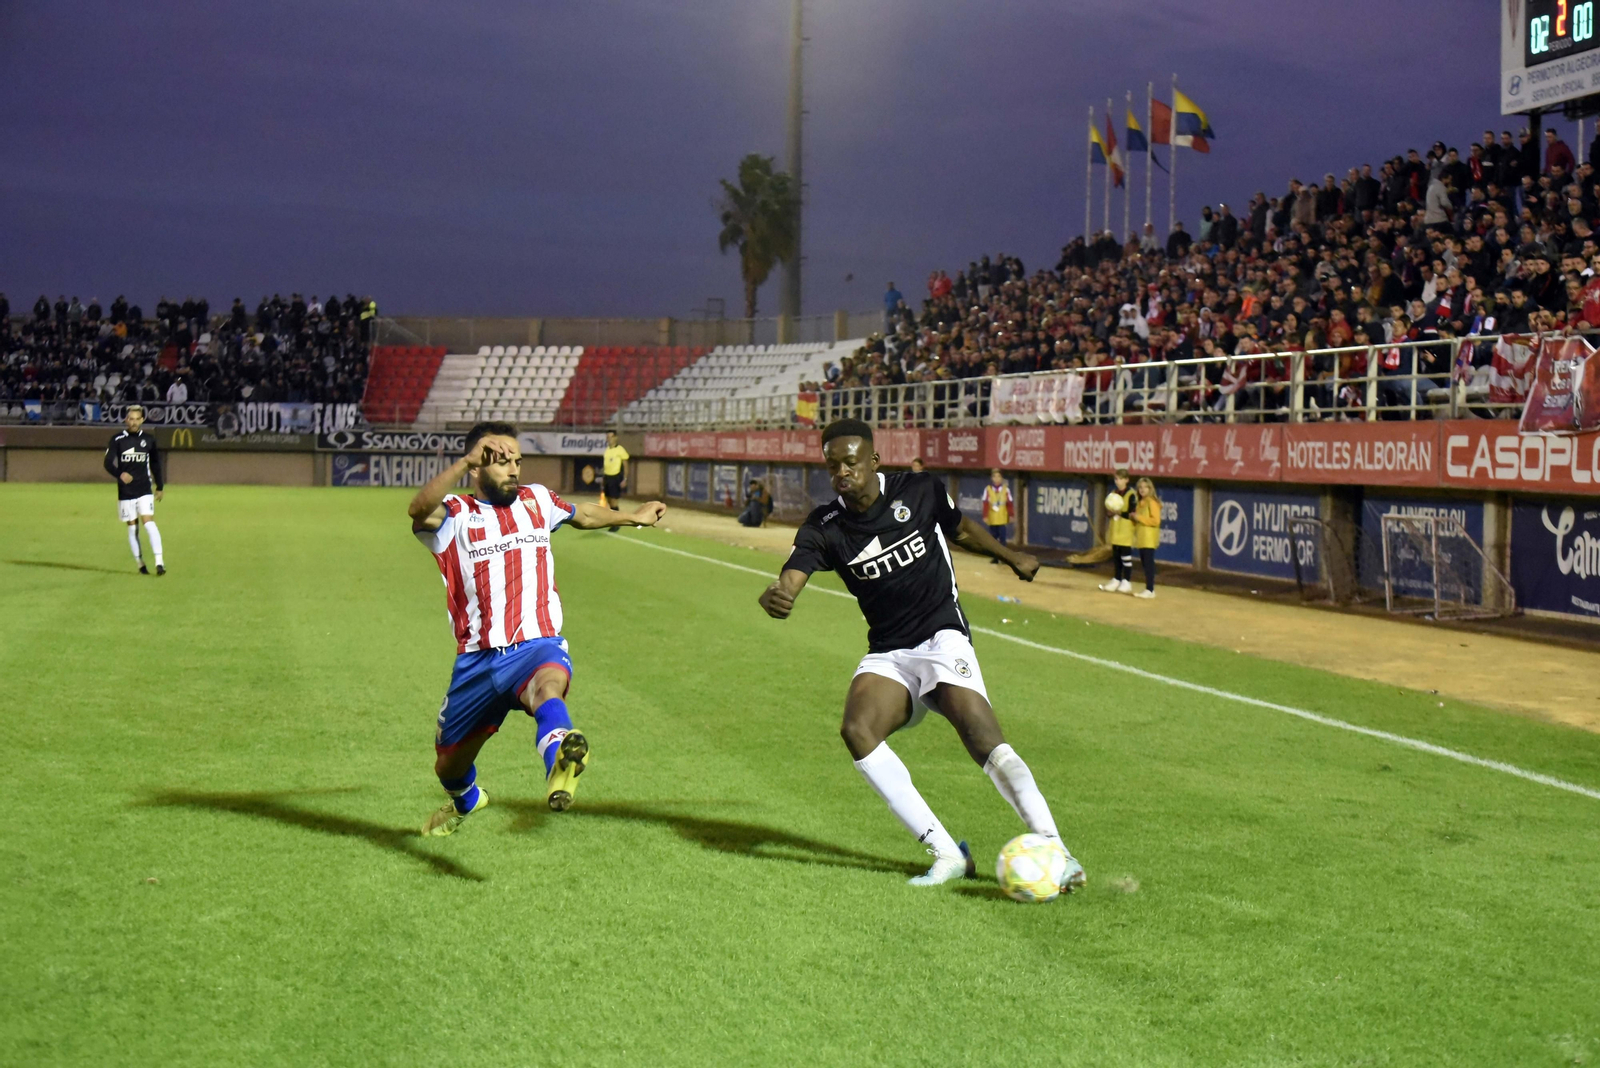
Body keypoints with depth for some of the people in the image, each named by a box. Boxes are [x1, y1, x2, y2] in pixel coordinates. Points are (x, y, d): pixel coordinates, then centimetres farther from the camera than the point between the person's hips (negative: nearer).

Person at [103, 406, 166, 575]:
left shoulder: (149, 439, 4)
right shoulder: (118, 440, -2)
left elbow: (155, 464, 15)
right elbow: (108, 463, -9)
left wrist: (160, 486, 18)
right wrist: (120, 474, -29)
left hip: (145, 490, 0)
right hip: (125, 491, 0)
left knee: (148, 521, -15)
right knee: (132, 527, 5)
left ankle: (159, 561, -18)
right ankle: (140, 563, 17)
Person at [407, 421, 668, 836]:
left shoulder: (536, 500, 10)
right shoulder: (454, 516, -4)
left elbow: (582, 515, 33)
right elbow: (418, 509, -29)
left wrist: (632, 517, 40)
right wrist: (465, 462, -42)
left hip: (536, 648, 0)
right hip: (477, 660, 0)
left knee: (549, 684, -39)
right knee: (448, 765, 18)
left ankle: (559, 770, -70)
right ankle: (465, 801, 55)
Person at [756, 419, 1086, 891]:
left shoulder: (920, 490, -3)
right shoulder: (824, 528, -3)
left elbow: (961, 527, 19)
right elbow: (790, 580, -20)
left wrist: (1011, 557, 27)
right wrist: (774, 597, -43)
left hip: (942, 637, -2)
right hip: (886, 654, 2)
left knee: (984, 740, -25)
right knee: (857, 730, -26)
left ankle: (1055, 851, -21)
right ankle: (947, 855, -21)